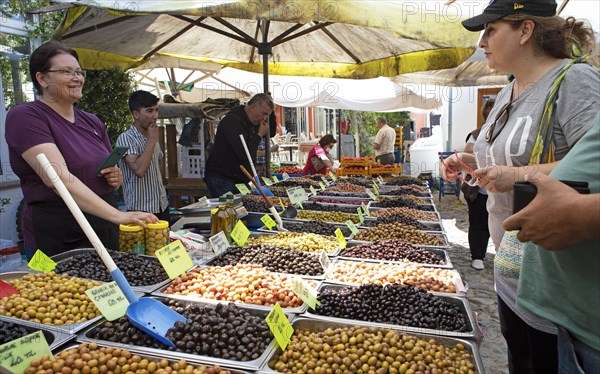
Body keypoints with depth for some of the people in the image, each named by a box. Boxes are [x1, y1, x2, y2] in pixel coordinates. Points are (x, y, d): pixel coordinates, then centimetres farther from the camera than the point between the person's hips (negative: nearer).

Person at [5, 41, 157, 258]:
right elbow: (57, 178, -25)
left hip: (106, 233, 6)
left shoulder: (92, 122, 10)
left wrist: (116, 178, -5)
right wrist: (117, 215, -33)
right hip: (55, 241, -6)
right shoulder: (24, 117, -10)